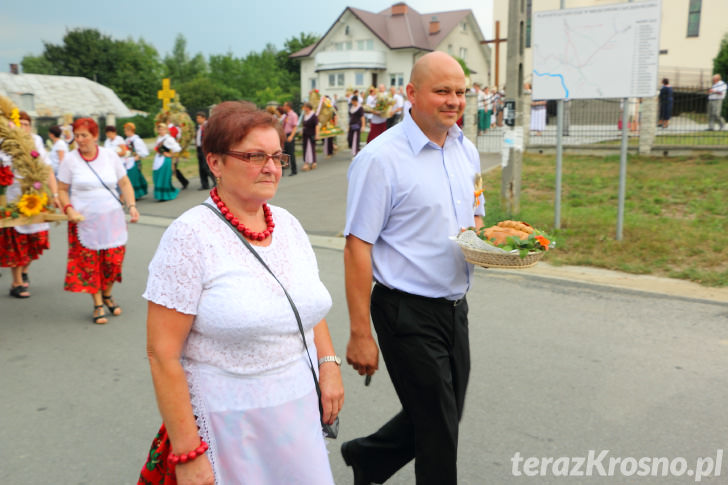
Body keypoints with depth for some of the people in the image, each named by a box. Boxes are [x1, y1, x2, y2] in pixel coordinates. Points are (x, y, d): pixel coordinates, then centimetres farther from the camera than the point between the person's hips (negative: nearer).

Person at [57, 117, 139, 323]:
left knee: (114, 260, 1)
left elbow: (124, 183, 7)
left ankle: (107, 295, 28)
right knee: (89, 262, 1)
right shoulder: (70, 160, -2)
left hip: (112, 219, 1)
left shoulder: (110, 156, 2)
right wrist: (68, 209, -12)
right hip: (84, 221, -1)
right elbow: (62, 189, 4)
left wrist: (131, 205, -5)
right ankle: (98, 305, 16)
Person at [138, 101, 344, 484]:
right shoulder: (190, 236, -16)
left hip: (301, 408, 6)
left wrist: (329, 364, 1)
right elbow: (162, 353, -16)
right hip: (227, 421, -5)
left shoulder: (287, 224, 3)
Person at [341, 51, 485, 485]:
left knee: (447, 414, 20)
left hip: (455, 307, 8)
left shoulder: (466, 150, 7)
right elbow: (358, 248, -18)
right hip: (409, 313, -7)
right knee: (438, 431, 5)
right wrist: (360, 334, -20)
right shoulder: (380, 159, -16)